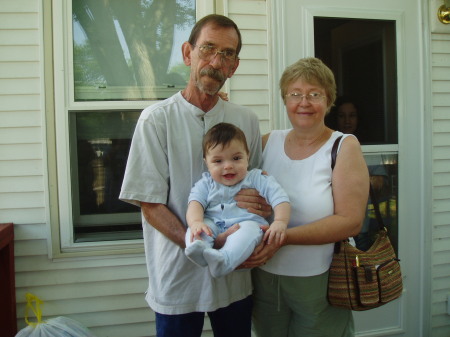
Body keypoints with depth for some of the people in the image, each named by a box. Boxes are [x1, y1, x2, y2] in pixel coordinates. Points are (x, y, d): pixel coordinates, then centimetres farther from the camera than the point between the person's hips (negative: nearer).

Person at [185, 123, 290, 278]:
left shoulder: (257, 179, 7)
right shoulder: (206, 184, 11)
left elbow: (280, 199, -1)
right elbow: (195, 203, -5)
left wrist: (280, 222, -20)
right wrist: (196, 222, -29)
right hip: (213, 225, 3)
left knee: (249, 229, -35)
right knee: (195, 228, -24)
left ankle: (224, 260, -56)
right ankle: (199, 249, -53)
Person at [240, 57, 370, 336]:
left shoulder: (344, 146, -8)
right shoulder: (268, 143, 2)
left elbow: (350, 222, -16)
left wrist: (284, 237, -24)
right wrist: (239, 200, -15)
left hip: (319, 282, -3)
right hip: (265, 279, 3)